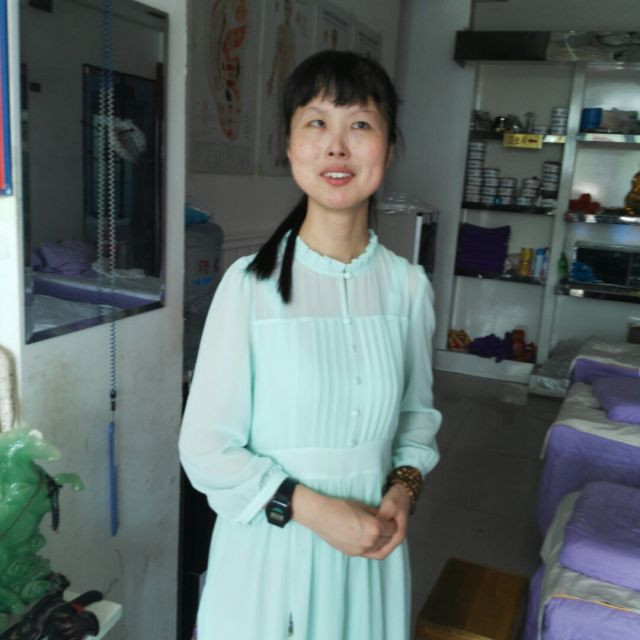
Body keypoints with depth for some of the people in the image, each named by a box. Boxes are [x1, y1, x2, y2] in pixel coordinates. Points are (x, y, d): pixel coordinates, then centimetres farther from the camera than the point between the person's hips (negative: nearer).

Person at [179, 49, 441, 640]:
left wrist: (405, 485, -7)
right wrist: (314, 508, -18)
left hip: (372, 552, 3)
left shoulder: (408, 286, -4)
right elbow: (207, 449, -11)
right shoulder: (250, 283, -15)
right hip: (270, 550, -2)